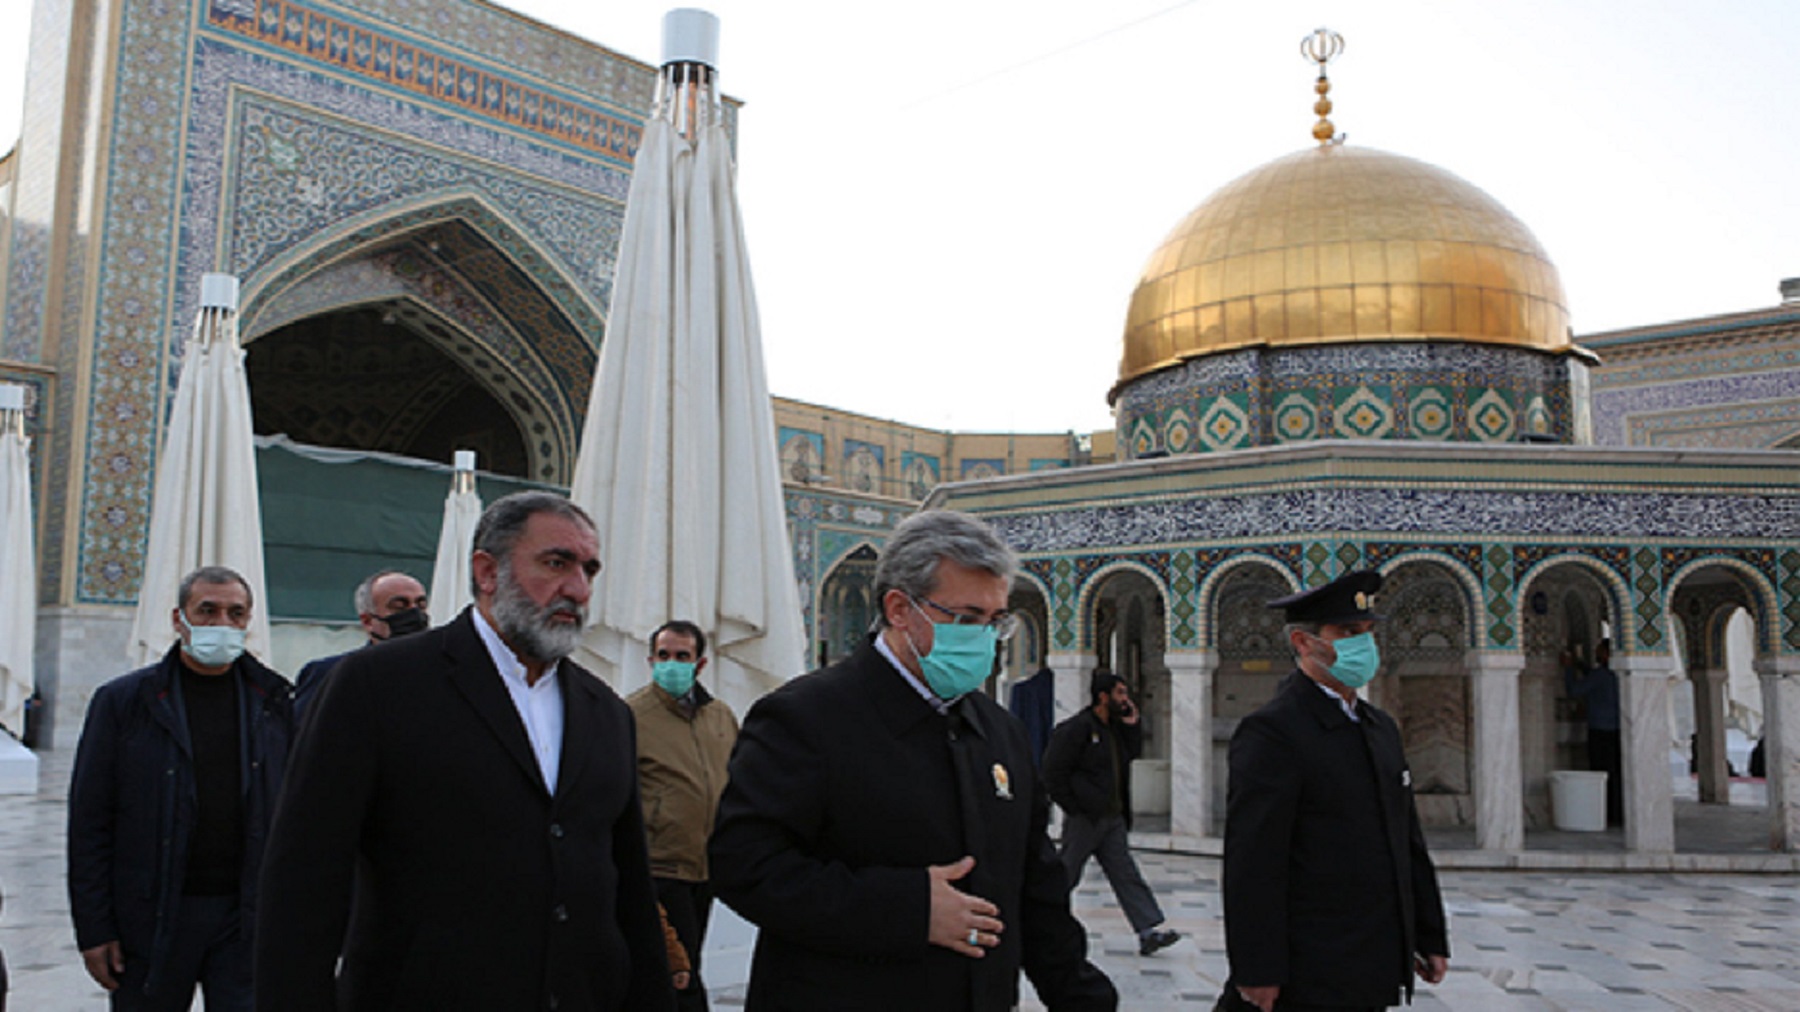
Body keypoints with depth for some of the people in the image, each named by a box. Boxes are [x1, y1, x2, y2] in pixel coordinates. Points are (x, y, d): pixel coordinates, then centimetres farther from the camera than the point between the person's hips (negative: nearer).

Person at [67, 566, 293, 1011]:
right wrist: (93, 928, -4)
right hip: (150, 920, -1)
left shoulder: (274, 701, 5)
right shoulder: (122, 701, 0)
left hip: (248, 919, 1)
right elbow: (89, 821, 0)